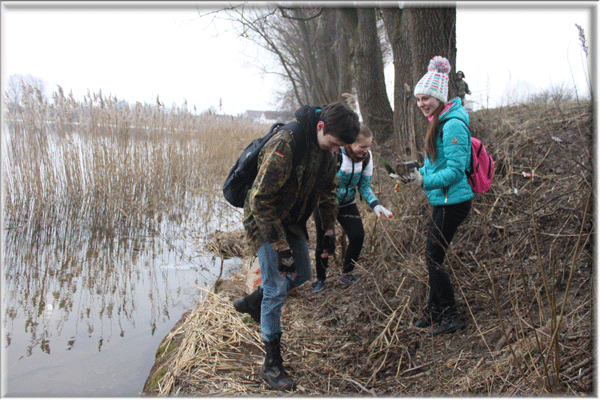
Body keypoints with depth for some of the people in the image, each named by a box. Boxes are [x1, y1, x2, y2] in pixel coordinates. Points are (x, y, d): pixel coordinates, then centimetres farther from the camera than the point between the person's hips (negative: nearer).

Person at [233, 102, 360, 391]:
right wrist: (281, 248, -29)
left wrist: (329, 228, 7)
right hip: (263, 221, -8)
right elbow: (261, 201, -31)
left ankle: (251, 303, 39)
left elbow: (327, 188, 11)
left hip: (292, 221, 8)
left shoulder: (326, 148, -6)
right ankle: (272, 365, 6)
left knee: (302, 274, 16)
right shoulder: (284, 145, -32)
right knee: (276, 289, -8)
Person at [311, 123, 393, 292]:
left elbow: (365, 186, -2)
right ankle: (320, 278, 23)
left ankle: (347, 273, 16)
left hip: (347, 204, 4)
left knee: (358, 236, -10)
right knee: (323, 240, -1)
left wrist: (375, 204, -20)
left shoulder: (366, 157, -9)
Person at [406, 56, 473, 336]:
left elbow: (455, 170, -23)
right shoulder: (439, 122, 14)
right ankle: (435, 310, 30)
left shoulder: (453, 125, -18)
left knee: (433, 259, -2)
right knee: (433, 257, 16)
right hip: (442, 201, 10)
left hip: (452, 202, -10)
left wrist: (425, 181, -29)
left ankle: (451, 317, 13)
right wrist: (417, 174, 5)